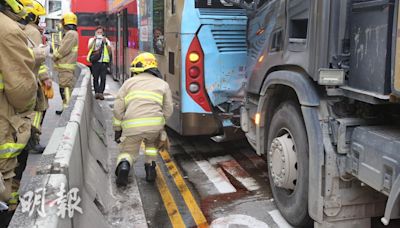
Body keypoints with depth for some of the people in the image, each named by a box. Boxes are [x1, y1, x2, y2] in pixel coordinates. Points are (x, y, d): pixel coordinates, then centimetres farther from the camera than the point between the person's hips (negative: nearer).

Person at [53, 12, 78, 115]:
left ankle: (67, 108, -11)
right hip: (64, 66, 11)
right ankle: (65, 108, 23)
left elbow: (63, 50, -18)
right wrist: (56, 52, 5)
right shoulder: (69, 34, 20)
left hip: (66, 67, -11)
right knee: (64, 87, 16)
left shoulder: (71, 34, -13)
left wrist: (55, 56, -3)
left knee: (65, 87, -11)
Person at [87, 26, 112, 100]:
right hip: (95, 61, 0)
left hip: (104, 61, 0)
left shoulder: (106, 40, 16)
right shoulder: (92, 39, 15)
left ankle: (101, 92, -10)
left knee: (103, 78, -9)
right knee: (95, 78, -2)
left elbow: (110, 50, 2)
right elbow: (89, 47, -4)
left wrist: (105, 43, -12)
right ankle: (96, 92, 5)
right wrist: (94, 40, -16)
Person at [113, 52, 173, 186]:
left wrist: (117, 129, 20)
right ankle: (150, 168, 23)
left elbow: (118, 108, 12)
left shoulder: (129, 82, 19)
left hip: (131, 126, -1)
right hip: (155, 125, 1)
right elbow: (168, 111, 11)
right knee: (152, 142, 35)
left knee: (128, 152, 21)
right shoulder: (163, 84, 19)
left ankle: (124, 165, -11)